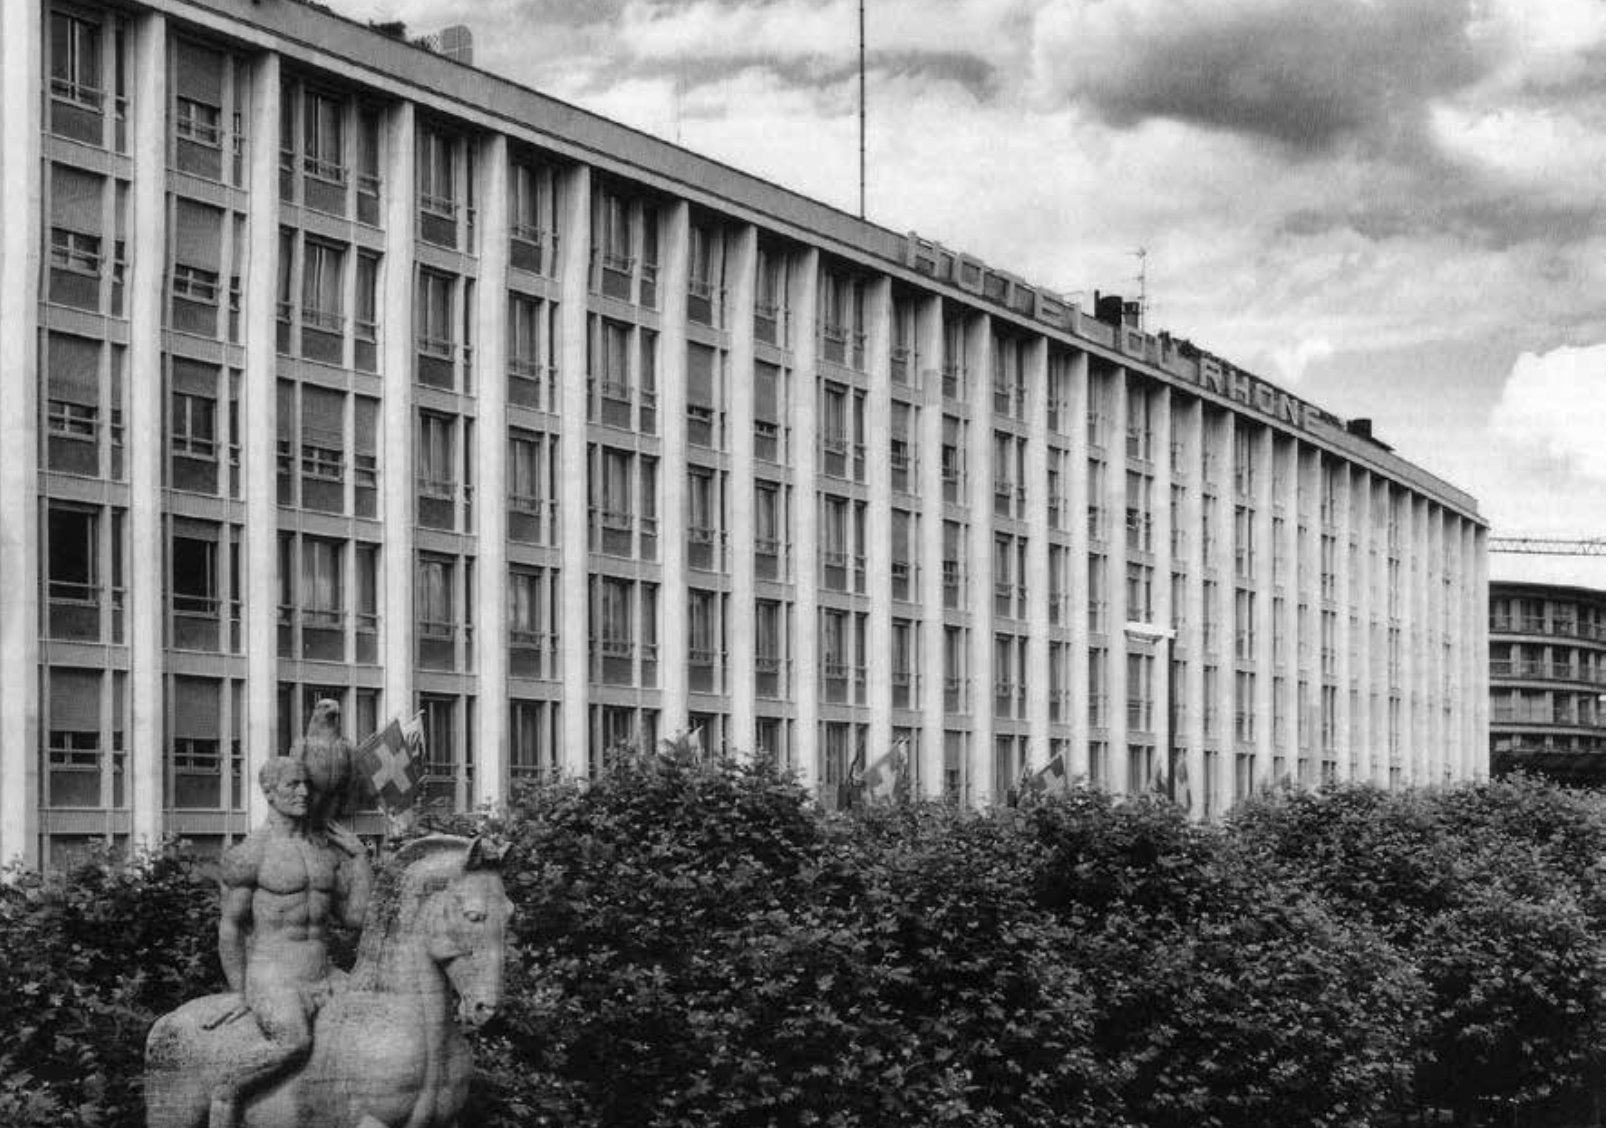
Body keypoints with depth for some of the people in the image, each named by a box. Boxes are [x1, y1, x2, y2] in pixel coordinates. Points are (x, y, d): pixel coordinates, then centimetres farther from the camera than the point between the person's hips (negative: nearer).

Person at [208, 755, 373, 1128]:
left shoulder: (327, 848, 10)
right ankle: (226, 1094, -14)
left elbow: (356, 916, 9)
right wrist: (240, 996, -2)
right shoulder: (248, 855, -6)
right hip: (272, 981, -6)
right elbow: (229, 927, -2)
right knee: (296, 1044, -35)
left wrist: (360, 856, 5)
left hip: (322, 983, 6)